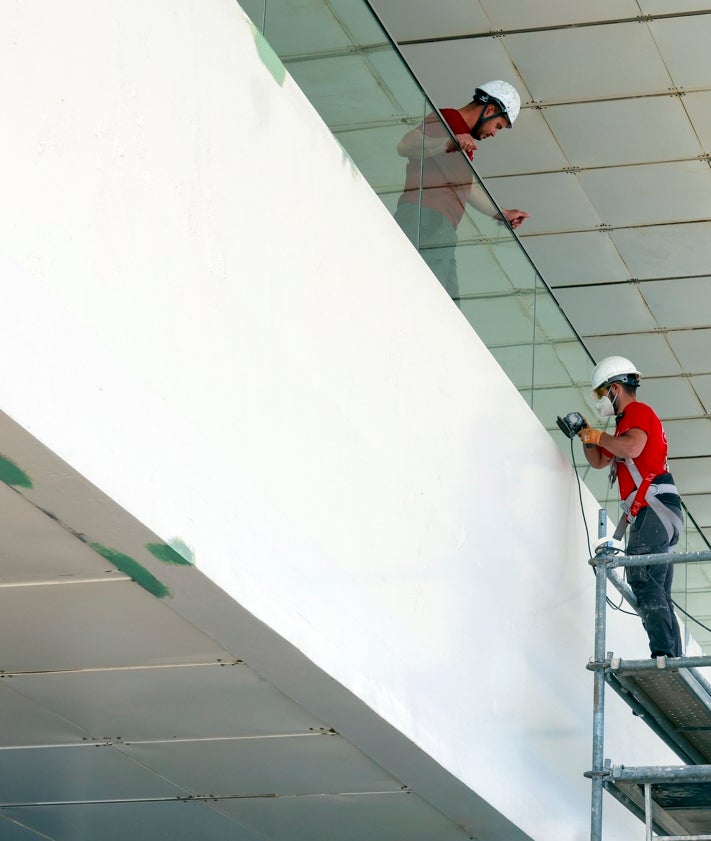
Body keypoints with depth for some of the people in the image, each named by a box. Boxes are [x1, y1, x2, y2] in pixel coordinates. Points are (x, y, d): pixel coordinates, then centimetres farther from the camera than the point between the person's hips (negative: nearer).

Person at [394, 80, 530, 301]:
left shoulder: (464, 136, 30)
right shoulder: (446, 120, 0)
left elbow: (466, 187, 43)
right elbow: (405, 146, -17)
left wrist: (502, 214, 51)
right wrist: (449, 143, -31)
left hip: (442, 231, 10)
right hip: (425, 220, -10)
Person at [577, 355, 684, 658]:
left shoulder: (638, 411, -1)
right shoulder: (628, 422, 31)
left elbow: (632, 448, -22)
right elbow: (599, 461, 37)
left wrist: (599, 437, -6)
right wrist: (587, 437, 18)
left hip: (655, 507, -11)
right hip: (653, 514, 11)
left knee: (643, 579, -22)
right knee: (657, 593, 6)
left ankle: (664, 654, -33)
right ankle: (674, 660, 0)